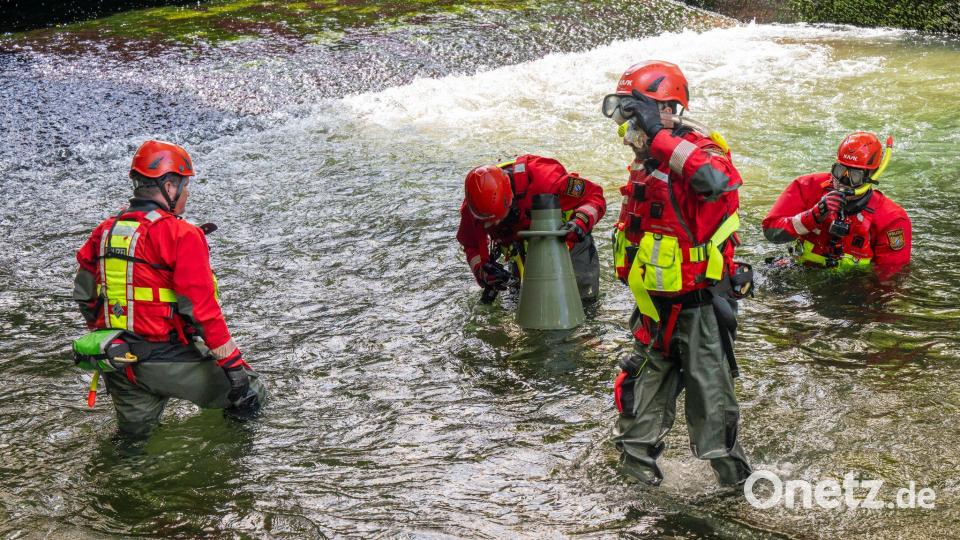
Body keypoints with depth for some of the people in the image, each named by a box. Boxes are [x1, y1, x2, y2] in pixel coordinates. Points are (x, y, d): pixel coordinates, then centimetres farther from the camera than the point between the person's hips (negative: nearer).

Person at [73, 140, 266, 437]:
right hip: (163, 361, -6)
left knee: (134, 428, 26)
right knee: (250, 392, 8)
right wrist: (234, 365, -14)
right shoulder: (181, 236, -15)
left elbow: (84, 295, 13)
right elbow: (201, 309, -19)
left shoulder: (104, 231, 6)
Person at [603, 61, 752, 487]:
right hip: (656, 303, 8)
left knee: (708, 384, 0)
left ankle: (727, 464, 15)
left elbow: (717, 179, -43)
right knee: (648, 375, 18)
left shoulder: (696, 149, -17)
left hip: (699, 301, -8)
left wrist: (659, 134, -37)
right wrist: (639, 287, 26)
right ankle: (637, 451, 33)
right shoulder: (644, 162, 11)